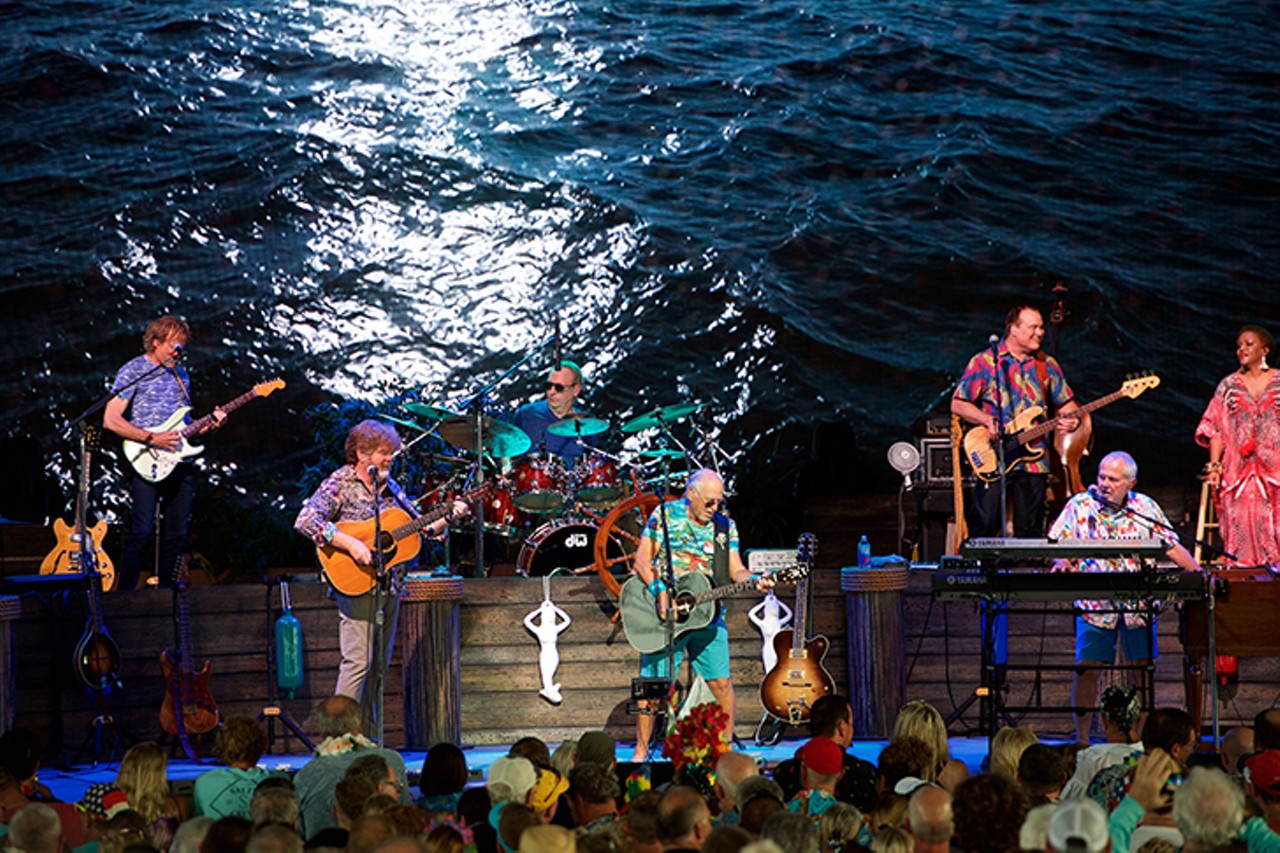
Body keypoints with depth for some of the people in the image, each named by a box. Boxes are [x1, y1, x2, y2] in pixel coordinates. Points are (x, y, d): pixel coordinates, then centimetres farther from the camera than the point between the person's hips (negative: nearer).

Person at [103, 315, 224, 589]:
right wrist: (152, 438, -16)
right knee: (142, 533, -15)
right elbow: (111, 420, -11)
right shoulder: (132, 372, -2)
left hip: (181, 463, 7)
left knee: (176, 536, 6)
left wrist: (207, 424, 5)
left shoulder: (181, 375, 18)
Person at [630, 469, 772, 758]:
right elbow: (642, 560, -6)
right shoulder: (665, 515, -1)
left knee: (721, 683, -1)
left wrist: (755, 580, -17)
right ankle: (641, 751, 9)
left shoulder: (725, 526, 8)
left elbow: (735, 570, 5)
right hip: (665, 614, -3)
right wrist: (660, 592, -19)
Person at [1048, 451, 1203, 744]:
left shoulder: (1146, 508, 5)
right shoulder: (1080, 505, 1)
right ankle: (1081, 739, 5)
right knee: (1086, 669, -4)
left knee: (1142, 667, 4)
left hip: (1138, 605, 2)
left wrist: (1198, 572, -1)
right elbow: (1056, 543, 2)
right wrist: (1062, 561, -20)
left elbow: (1171, 546, 9)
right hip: (1094, 604, -2)